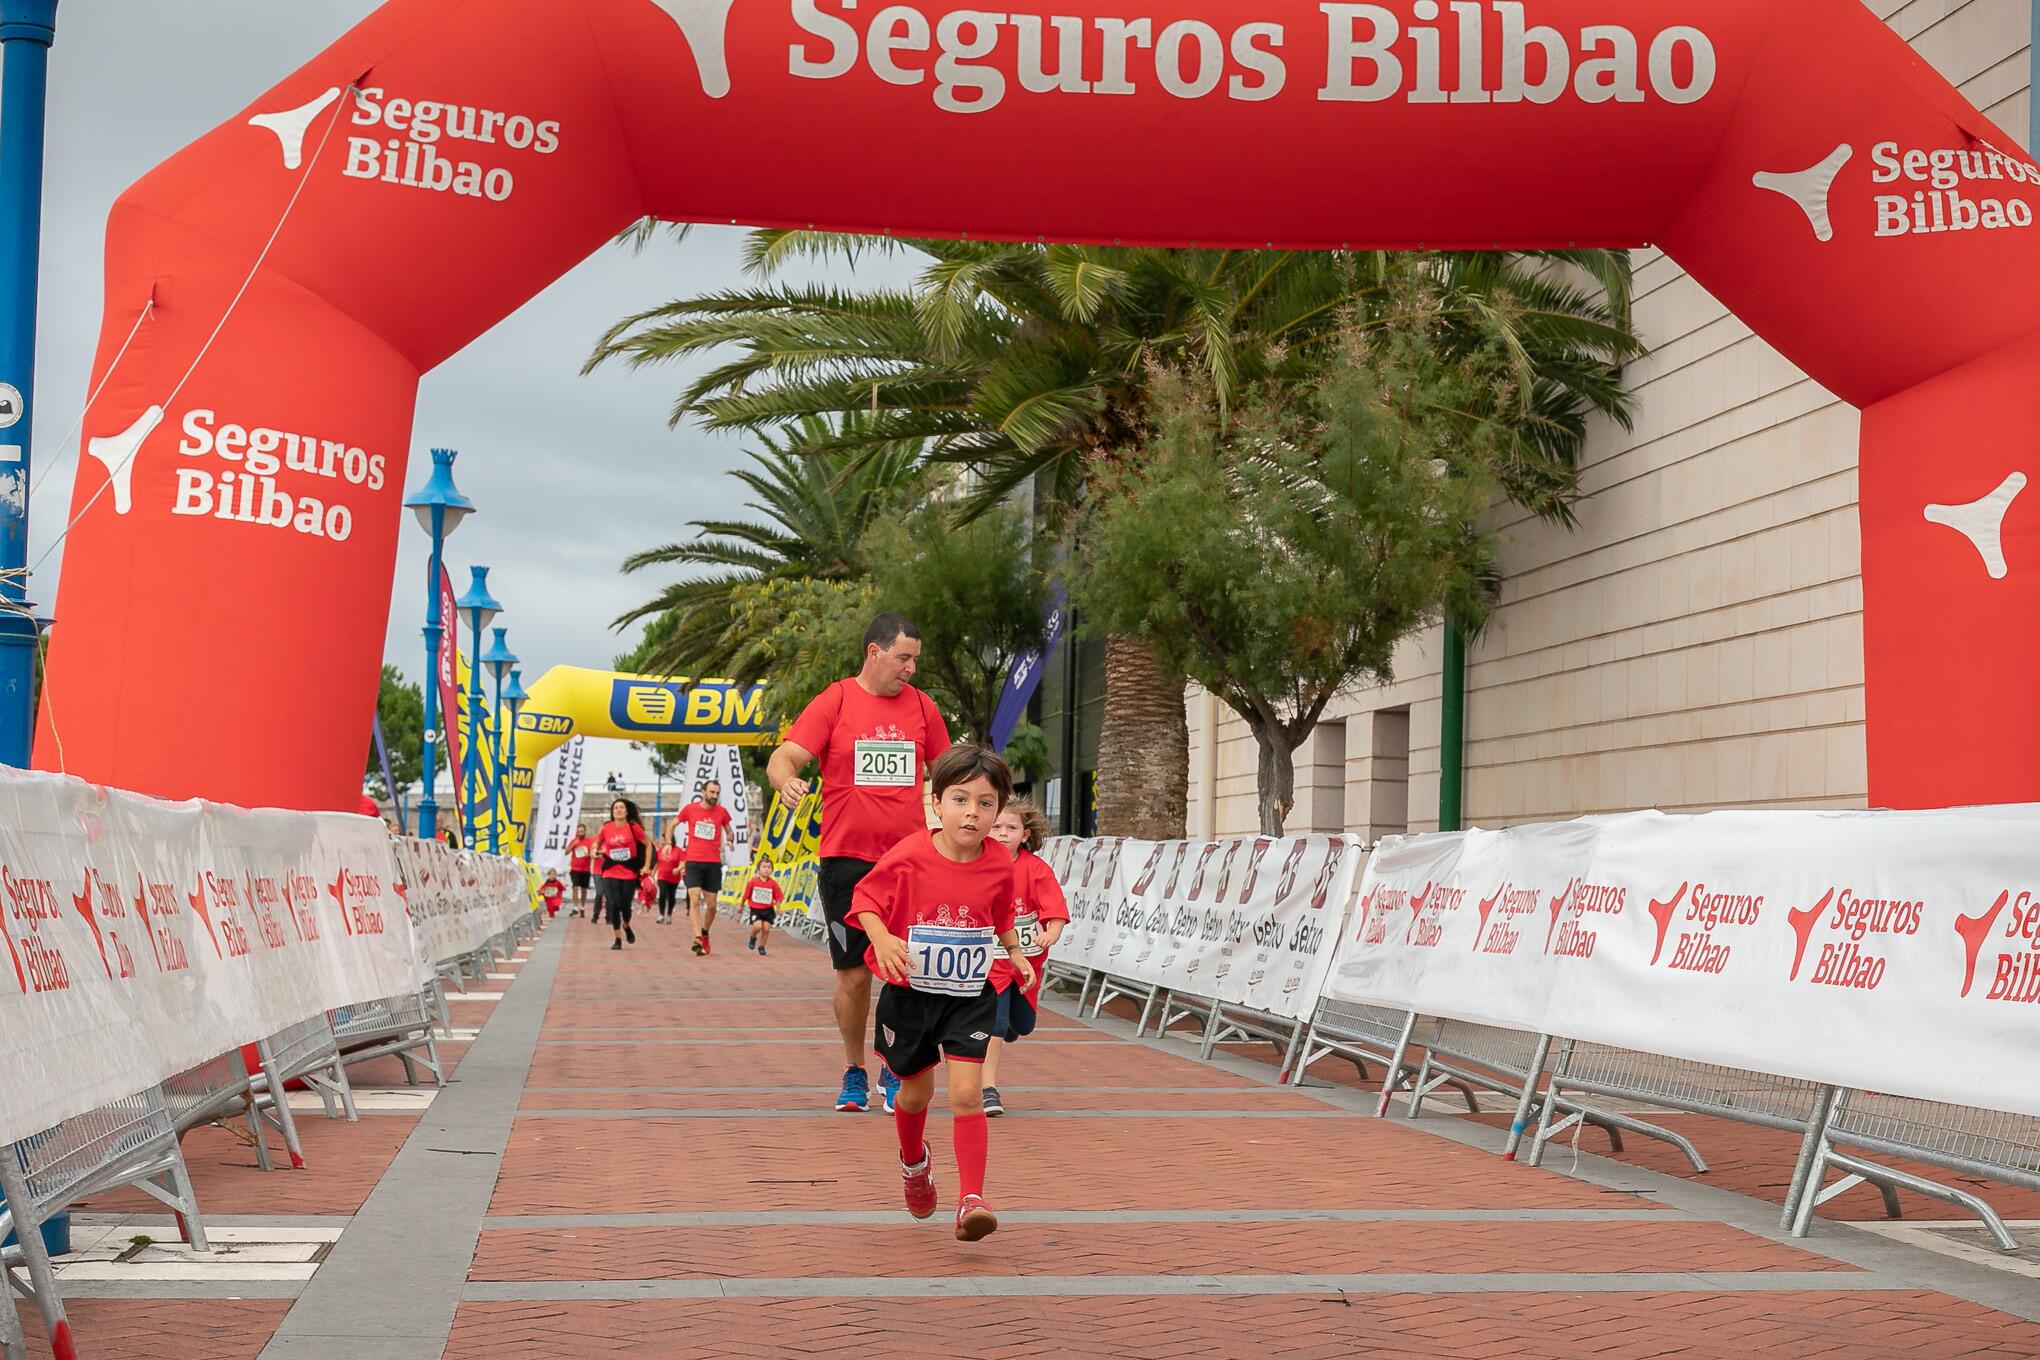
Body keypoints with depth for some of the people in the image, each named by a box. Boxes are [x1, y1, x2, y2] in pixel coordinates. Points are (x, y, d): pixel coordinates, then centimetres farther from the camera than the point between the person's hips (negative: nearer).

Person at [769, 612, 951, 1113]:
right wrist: (785, 780, -33)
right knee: (853, 975, 4)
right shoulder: (834, 702, -3)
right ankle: (854, 1072, 21)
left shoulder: (921, 706, 8)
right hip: (847, 860, -2)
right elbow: (784, 758, -11)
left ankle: (895, 1071, 16)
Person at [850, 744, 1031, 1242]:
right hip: (910, 993, 0)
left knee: (966, 1093, -14)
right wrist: (882, 938, -25)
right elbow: (866, 897, -9)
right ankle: (914, 1160, 48)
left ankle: (972, 1201, -10)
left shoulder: (999, 863, -8)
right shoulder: (909, 856, -18)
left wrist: (1015, 952, 5)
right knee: (916, 1092, 16)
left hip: (970, 996, 0)